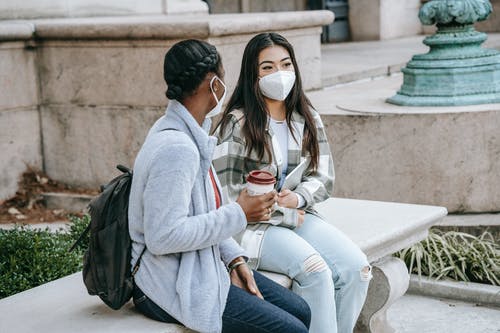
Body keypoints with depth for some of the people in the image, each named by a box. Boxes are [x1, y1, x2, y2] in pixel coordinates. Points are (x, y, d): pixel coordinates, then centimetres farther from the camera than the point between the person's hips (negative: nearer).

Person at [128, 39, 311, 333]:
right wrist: (239, 214, -22)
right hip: (176, 287, -10)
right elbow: (163, 236, -29)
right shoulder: (176, 149, -24)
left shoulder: (189, 133, 9)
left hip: (204, 267, 10)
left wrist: (234, 259, 3)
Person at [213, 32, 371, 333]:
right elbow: (229, 193, -11)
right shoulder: (237, 124, -9)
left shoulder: (308, 120, 10)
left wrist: (297, 199, -13)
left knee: (356, 267, -17)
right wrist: (287, 216, -9)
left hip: (299, 215, 6)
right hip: (253, 226, -6)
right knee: (316, 270, -29)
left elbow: (323, 178, 9)